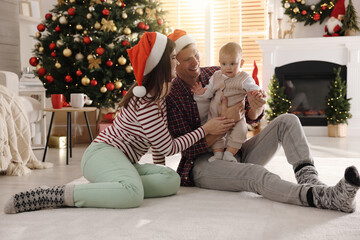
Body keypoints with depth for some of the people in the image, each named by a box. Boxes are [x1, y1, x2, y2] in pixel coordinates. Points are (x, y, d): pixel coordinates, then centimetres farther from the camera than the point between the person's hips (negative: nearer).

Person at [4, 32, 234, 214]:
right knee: (133, 194, -40)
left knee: (171, 180, -18)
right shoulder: (145, 104, -16)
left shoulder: (160, 90, 13)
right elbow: (167, 147, -10)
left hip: (123, 161, 9)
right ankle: (59, 194, -28)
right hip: (102, 152, -9)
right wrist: (205, 130, -5)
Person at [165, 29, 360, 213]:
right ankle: (324, 198, -58)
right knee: (255, 174, -37)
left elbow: (251, 116, 8)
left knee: (288, 121, -11)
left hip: (238, 153, 7)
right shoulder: (171, 97, -8)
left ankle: (309, 180, -35)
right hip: (203, 164, -6)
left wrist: (256, 108, -19)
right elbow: (187, 148, -14)